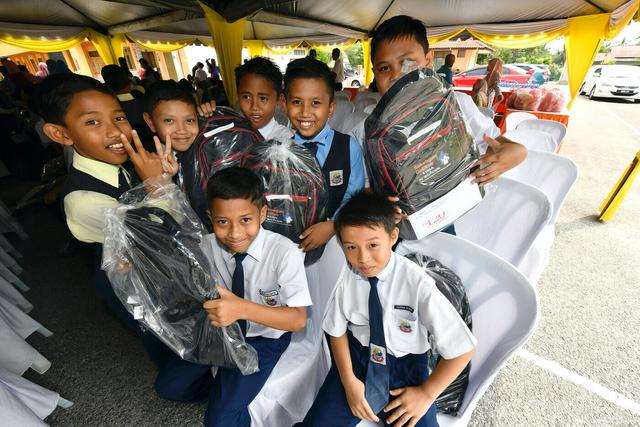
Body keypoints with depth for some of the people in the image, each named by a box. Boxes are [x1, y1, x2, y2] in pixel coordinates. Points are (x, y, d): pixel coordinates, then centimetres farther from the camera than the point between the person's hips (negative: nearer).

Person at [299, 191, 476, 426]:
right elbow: (337, 331, -1)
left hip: (405, 365, -1)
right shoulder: (347, 277, -17)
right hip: (357, 357, 1)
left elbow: (463, 348, -15)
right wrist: (349, 381, -10)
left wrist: (426, 393, -9)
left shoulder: (417, 283, -25)